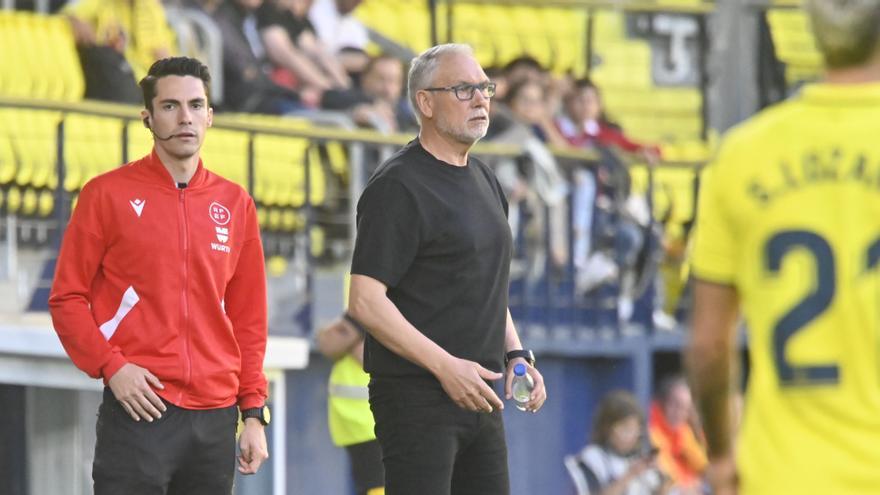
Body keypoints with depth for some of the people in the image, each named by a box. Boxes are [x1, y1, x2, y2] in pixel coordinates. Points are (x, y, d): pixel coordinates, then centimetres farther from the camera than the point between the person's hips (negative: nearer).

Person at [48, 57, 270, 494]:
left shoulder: (235, 204, 12)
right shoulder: (108, 194, 2)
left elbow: (248, 318, 15)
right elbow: (67, 299, 1)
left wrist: (254, 412, 9)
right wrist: (110, 365, -13)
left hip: (215, 418, 4)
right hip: (139, 409, -4)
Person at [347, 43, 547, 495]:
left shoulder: (483, 180, 16)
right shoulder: (399, 186, -11)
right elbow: (365, 301, -17)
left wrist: (515, 353, 11)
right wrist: (446, 366, -20)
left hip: (476, 395, 9)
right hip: (416, 396, -8)